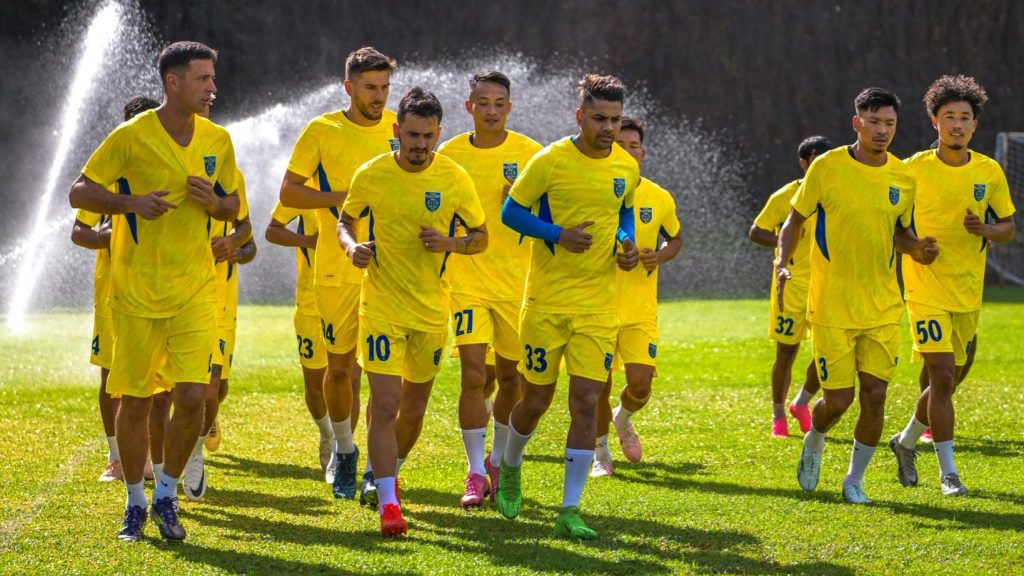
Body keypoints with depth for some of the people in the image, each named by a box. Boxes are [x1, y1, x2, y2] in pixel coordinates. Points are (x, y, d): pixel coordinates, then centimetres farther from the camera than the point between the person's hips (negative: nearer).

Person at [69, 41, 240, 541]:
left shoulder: (218, 141, 5)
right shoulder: (132, 136, -7)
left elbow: (232, 206, 17)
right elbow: (79, 193, -4)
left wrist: (214, 203, -7)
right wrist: (131, 203, -20)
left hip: (195, 290, 2)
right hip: (135, 290, -2)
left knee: (191, 397, -9)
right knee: (134, 400, 4)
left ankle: (167, 496, 12)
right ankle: (135, 504, 21)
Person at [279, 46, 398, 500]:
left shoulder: (400, 129, 5)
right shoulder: (322, 131, -2)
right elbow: (288, 193, -2)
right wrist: (342, 198, -15)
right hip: (337, 270, -1)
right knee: (339, 364, 8)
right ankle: (344, 450, 30)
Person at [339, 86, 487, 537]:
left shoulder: (454, 179, -5)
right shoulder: (371, 175, -6)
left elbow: (481, 237, 5)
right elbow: (346, 221, 10)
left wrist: (449, 243, -15)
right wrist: (351, 245, -13)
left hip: (432, 310, 2)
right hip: (382, 306, -2)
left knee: (414, 407, 14)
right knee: (385, 405, -13)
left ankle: (387, 475, 39)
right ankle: (388, 504, -13)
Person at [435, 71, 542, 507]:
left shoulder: (530, 154, -1)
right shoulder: (449, 155, 3)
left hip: (516, 282, 0)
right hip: (466, 282, 0)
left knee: (511, 377, 7)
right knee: (473, 376, -10)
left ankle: (499, 460, 29)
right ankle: (476, 474, -2)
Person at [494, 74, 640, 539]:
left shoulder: (626, 168, 4)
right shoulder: (550, 161, -10)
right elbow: (511, 211, -4)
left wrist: (626, 242, 2)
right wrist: (557, 234, -18)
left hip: (599, 306, 3)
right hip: (547, 301, -3)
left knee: (586, 403, -7)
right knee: (536, 400, 7)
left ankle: (570, 512, -3)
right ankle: (509, 468, 39)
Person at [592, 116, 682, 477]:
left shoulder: (659, 199, 3)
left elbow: (676, 239, 19)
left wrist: (659, 257, -3)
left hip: (640, 310, 1)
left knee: (640, 385, -9)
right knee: (600, 385, 2)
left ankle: (623, 419, 27)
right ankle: (601, 453, 24)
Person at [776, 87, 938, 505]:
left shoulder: (903, 178, 4)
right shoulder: (827, 168, -7)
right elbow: (795, 221, 2)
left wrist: (918, 249, -4)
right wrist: (782, 265, -15)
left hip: (883, 309, 3)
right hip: (832, 307, -3)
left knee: (875, 396, -2)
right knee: (838, 399, -3)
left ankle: (854, 481, 15)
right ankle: (813, 444, 31)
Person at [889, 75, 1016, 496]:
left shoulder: (990, 172, 3)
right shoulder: (914, 169, -5)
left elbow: (1009, 228, 9)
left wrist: (986, 230, -12)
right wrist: (913, 245, -11)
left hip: (968, 292, 4)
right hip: (926, 291, -4)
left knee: (948, 381, 13)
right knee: (943, 377, -14)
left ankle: (907, 441, 38)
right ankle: (947, 472, -8)